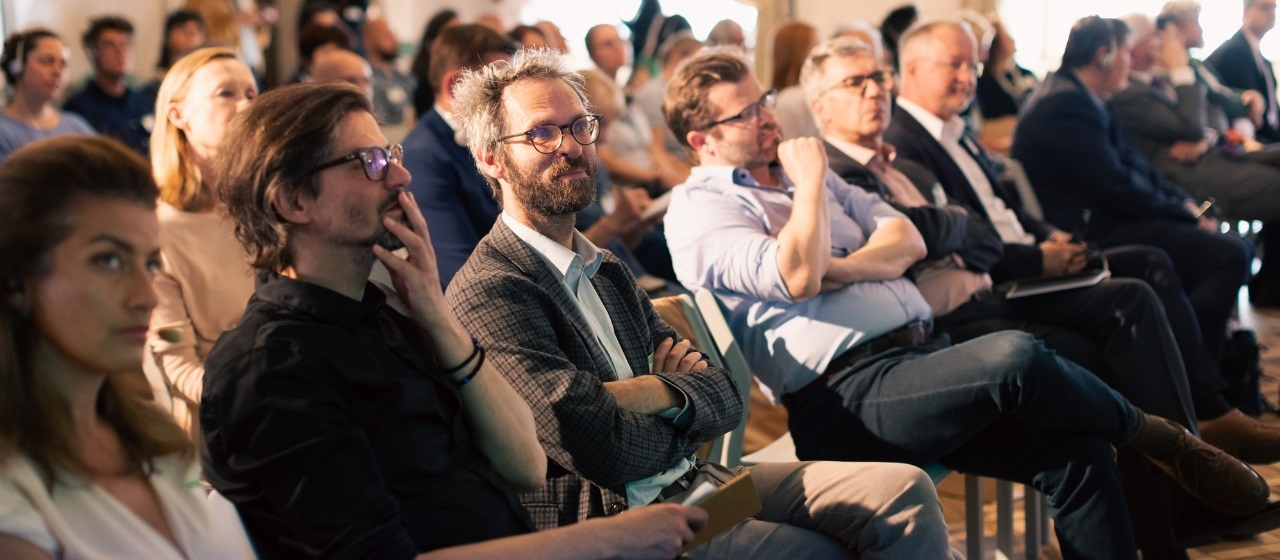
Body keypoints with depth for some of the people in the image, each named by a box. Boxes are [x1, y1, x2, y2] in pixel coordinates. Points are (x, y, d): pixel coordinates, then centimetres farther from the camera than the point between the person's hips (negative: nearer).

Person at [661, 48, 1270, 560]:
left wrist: (835, 269, -4)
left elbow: (906, 241, 15)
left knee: (1077, 450, -13)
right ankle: (1154, 436, -4)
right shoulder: (697, 208, 0)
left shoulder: (794, 170, 24)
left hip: (920, 352, 8)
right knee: (1014, 358, -31)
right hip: (847, 396, -8)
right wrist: (811, 181, -4)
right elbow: (797, 278, -18)